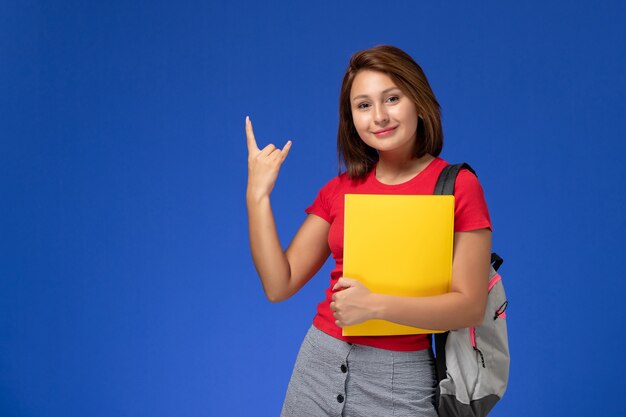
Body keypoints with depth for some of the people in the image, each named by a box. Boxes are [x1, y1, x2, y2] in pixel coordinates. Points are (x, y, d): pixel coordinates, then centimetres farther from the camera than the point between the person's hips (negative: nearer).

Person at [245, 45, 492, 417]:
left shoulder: (458, 186, -9)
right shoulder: (340, 190, 3)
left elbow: (471, 307, -12)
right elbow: (279, 285, -1)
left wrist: (377, 304, -23)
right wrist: (257, 194, -6)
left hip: (397, 377, -4)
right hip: (319, 363, 4)